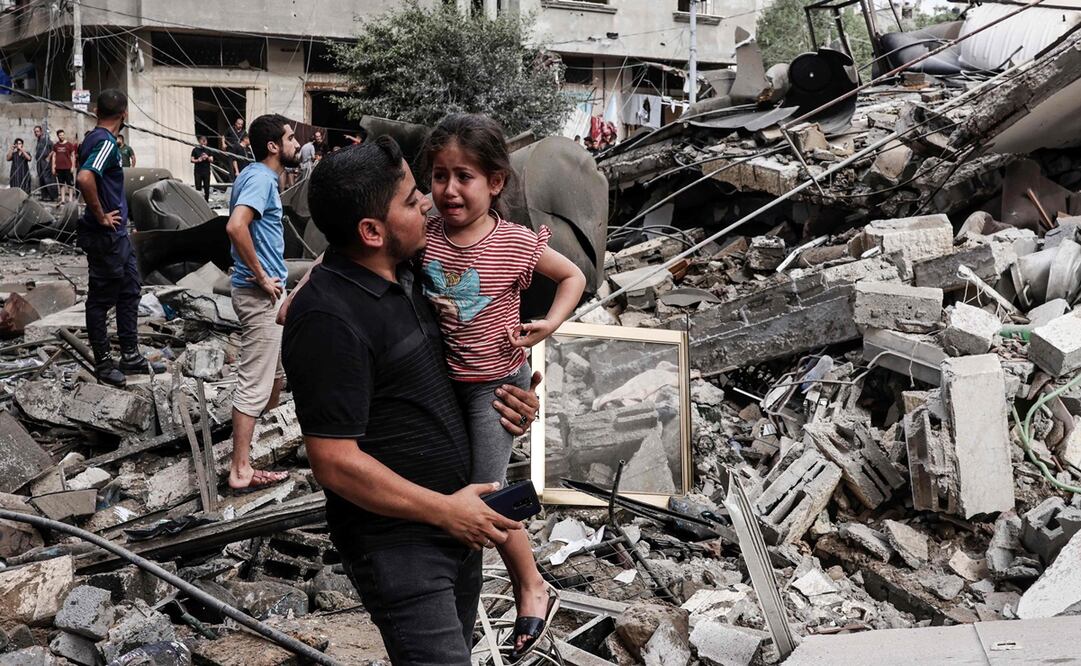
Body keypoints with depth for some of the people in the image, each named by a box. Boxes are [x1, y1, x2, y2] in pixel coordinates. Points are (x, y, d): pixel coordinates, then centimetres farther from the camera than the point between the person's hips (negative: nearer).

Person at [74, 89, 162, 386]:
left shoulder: (93, 139, 11)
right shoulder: (106, 142, -19)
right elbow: (85, 178, -35)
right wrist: (101, 217, -23)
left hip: (118, 234, 10)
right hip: (106, 236, -10)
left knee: (130, 291, 16)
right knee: (101, 298, 1)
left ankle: (130, 356, 24)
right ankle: (103, 362, 11)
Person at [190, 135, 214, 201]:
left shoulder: (208, 150, 9)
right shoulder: (195, 150, 3)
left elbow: (211, 160, 5)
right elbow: (192, 160, 2)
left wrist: (207, 157, -15)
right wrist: (198, 160, -16)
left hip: (206, 171, 2)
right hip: (198, 171, -2)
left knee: (207, 188, 2)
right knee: (198, 187, -2)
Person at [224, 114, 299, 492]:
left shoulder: (257, 176, 13)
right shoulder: (261, 179, -17)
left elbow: (241, 224, 25)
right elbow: (235, 226, -32)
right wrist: (262, 277, -23)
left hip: (266, 292, 10)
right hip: (260, 294, -10)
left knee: (277, 366, 22)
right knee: (254, 383, -6)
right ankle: (241, 471, -2)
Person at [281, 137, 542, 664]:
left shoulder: (406, 273, 4)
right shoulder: (330, 319, -23)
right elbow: (335, 463, -23)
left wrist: (499, 400, 0)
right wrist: (445, 510, -17)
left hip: (456, 518, 9)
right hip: (396, 539, -8)